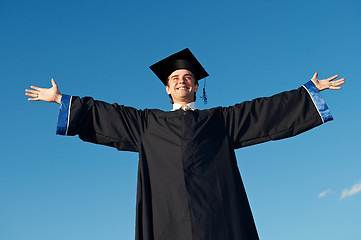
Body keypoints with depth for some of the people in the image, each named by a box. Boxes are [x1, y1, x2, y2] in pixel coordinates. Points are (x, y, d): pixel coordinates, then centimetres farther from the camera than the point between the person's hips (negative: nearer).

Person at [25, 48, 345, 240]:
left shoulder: (219, 119, 21)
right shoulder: (147, 123, 23)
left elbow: (263, 108, 20)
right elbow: (103, 113, 24)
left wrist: (310, 90, 19)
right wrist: (60, 98, 24)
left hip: (215, 210, 0)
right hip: (168, 213, 1)